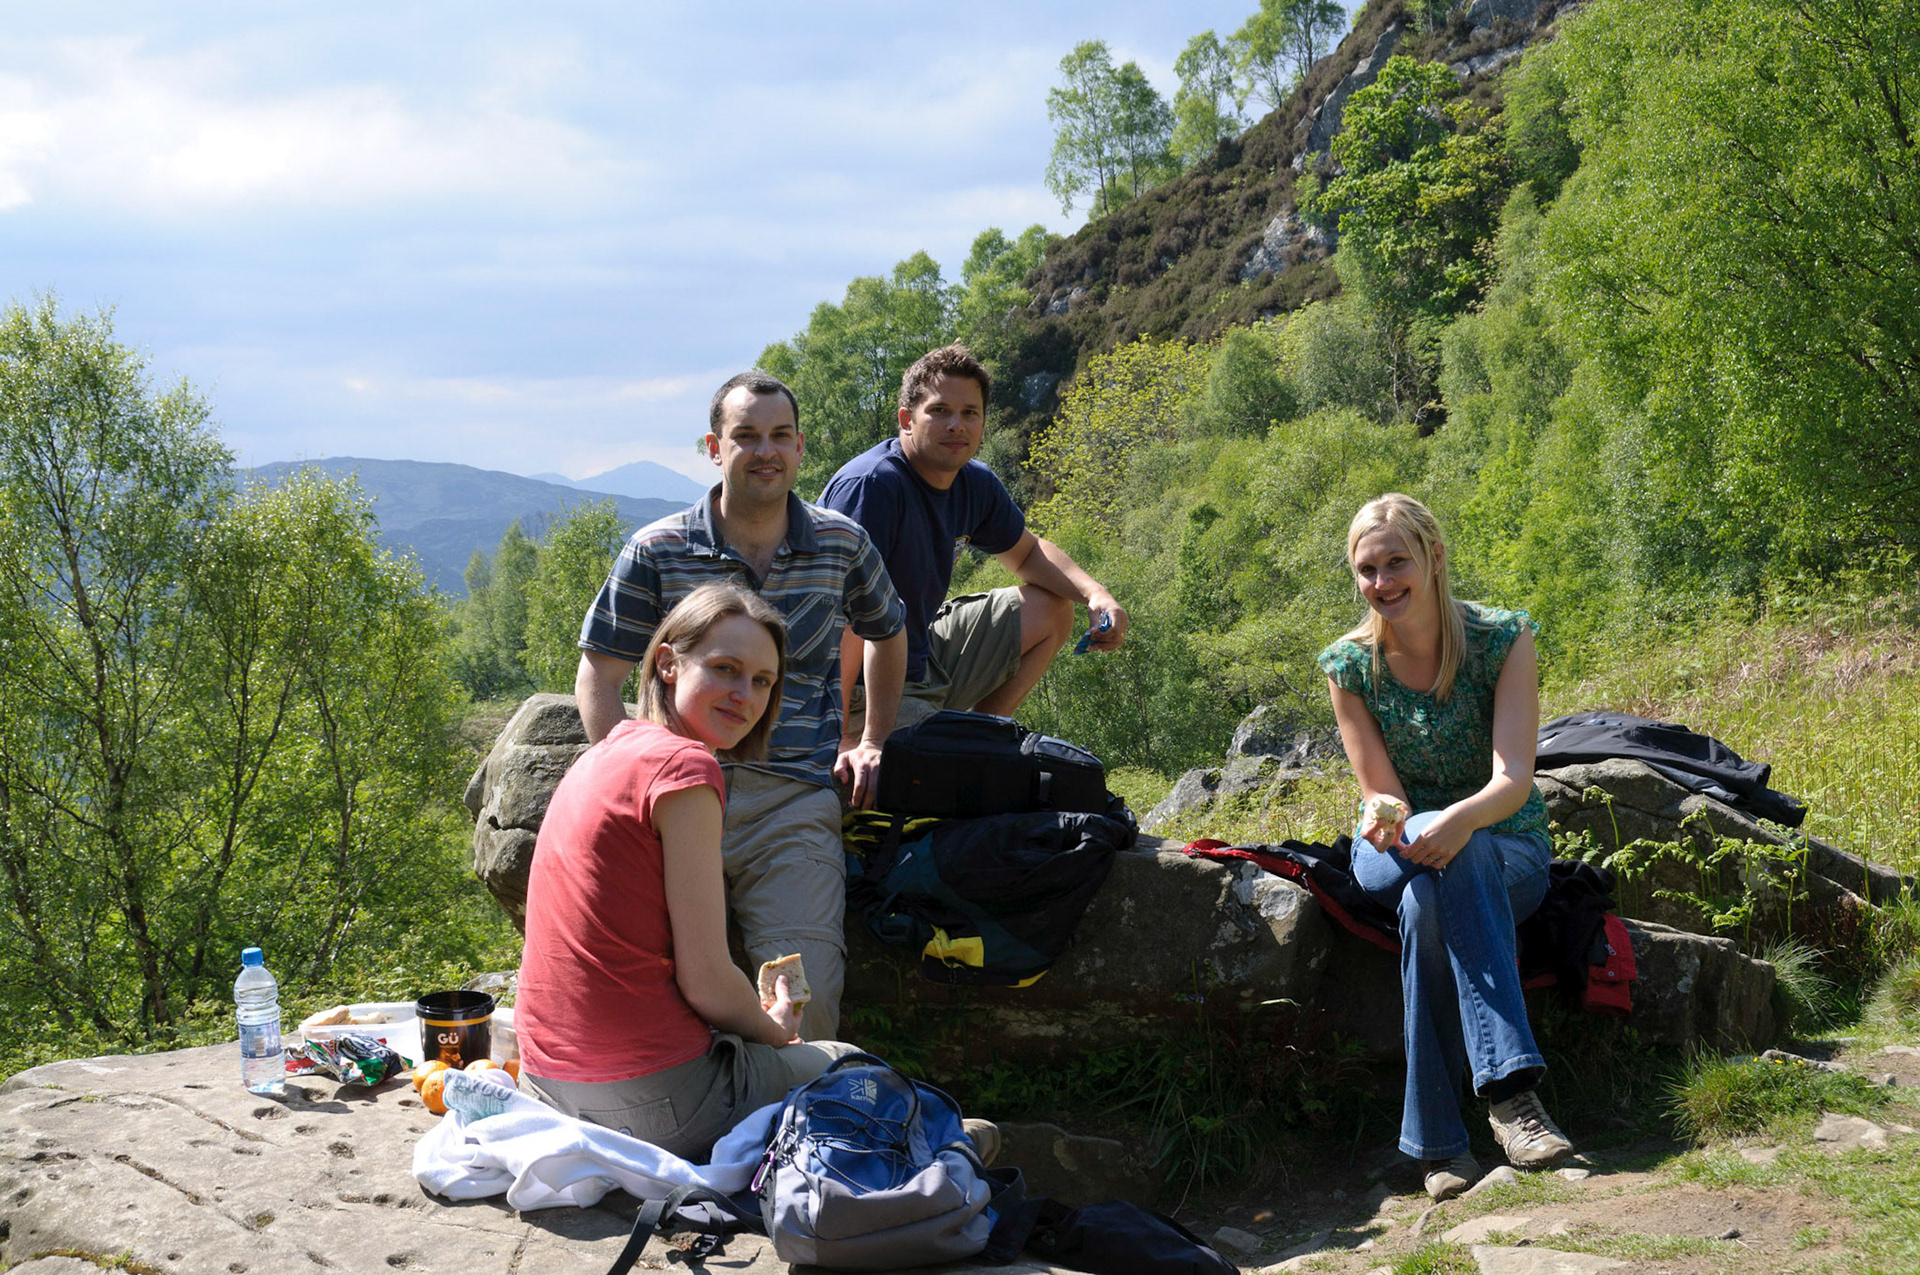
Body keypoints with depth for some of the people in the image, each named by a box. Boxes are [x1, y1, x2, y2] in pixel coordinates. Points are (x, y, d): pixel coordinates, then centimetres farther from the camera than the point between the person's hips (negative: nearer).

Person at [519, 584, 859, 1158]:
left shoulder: (605, 753, 11)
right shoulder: (684, 764, -16)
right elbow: (706, 979, -15)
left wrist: (751, 1017, 17)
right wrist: (773, 1029, 6)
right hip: (651, 1099, -8)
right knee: (847, 1063, 16)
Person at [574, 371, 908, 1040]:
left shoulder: (842, 544, 11)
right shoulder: (656, 552, 5)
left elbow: (887, 634, 30)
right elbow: (598, 673, 8)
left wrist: (873, 742, 21)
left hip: (796, 796, 1)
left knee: (806, 995, -18)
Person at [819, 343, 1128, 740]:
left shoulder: (975, 484, 2)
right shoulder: (868, 485, -24)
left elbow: (1027, 552, 22)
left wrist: (1095, 594, 2)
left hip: (924, 660, 9)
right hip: (864, 689, -9)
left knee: (1051, 612, 15)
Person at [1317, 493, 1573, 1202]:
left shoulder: (1502, 639, -11)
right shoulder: (1348, 665, -5)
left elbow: (1513, 779, -21)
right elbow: (1384, 795, -7)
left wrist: (1463, 819, -43)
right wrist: (1384, 818, -33)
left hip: (1507, 853, -1)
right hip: (1395, 852, 1)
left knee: (1427, 898, -37)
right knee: (1425, 878, -37)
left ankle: (1437, 1139, -37)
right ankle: (1510, 1089, -40)